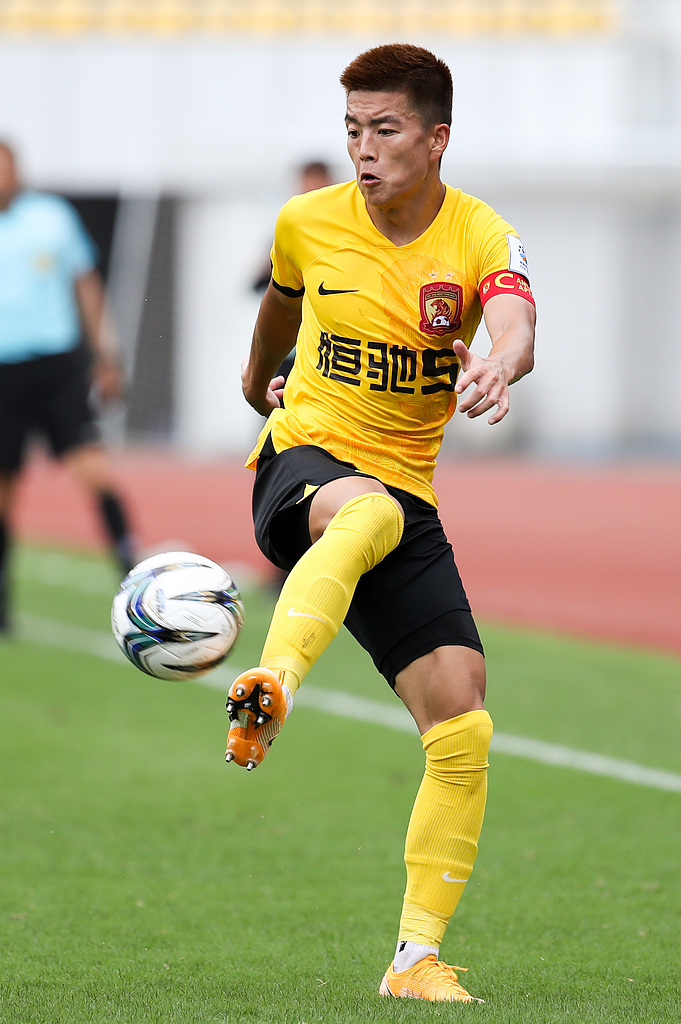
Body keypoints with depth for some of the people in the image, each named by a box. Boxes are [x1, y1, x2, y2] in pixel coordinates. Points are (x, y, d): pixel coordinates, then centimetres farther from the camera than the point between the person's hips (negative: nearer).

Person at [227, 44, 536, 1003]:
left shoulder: (482, 238, -7)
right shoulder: (309, 223, -1)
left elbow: (515, 325, -29)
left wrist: (499, 366, -53)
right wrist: (259, 374, 42)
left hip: (407, 495, 2)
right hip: (303, 462, -2)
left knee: (462, 730, -8)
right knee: (369, 513, -41)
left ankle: (418, 958, 2)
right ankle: (271, 687, -64)